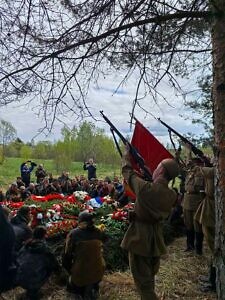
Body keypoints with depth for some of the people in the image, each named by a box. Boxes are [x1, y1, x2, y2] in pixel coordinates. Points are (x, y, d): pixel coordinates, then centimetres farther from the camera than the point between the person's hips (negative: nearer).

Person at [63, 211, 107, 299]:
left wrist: (68, 268, 9)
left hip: (80, 273, -2)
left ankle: (81, 291, 5)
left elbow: (67, 254, -7)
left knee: (72, 286, 30)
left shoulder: (73, 234, -15)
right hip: (98, 273, 2)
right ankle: (93, 287, 11)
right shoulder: (99, 233, -10)